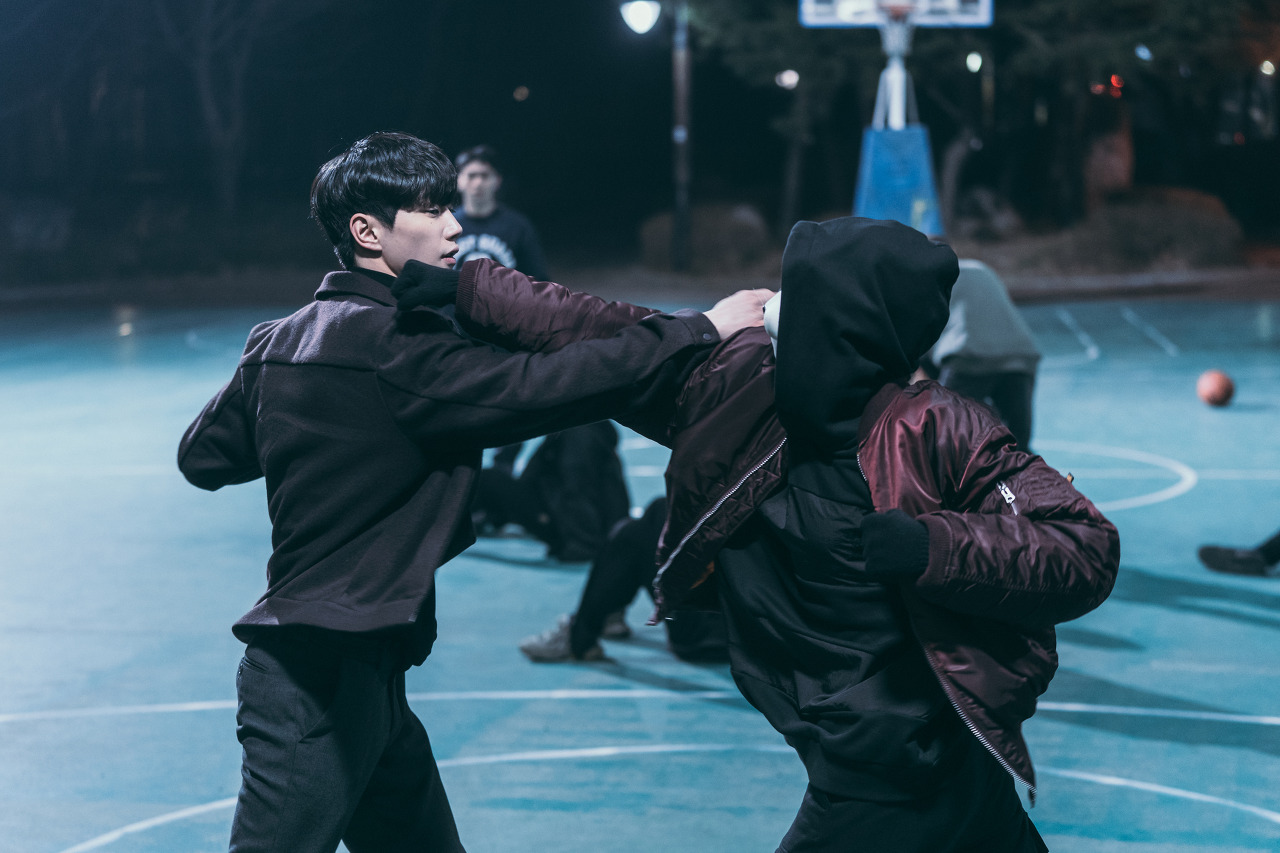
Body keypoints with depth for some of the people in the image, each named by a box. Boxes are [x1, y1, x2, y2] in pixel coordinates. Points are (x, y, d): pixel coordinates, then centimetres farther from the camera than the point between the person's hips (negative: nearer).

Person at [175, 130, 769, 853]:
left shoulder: (279, 342, 11)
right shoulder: (393, 346, -17)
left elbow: (204, 456, 19)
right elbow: (535, 388, -24)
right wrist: (704, 329, -17)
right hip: (321, 680, -10)